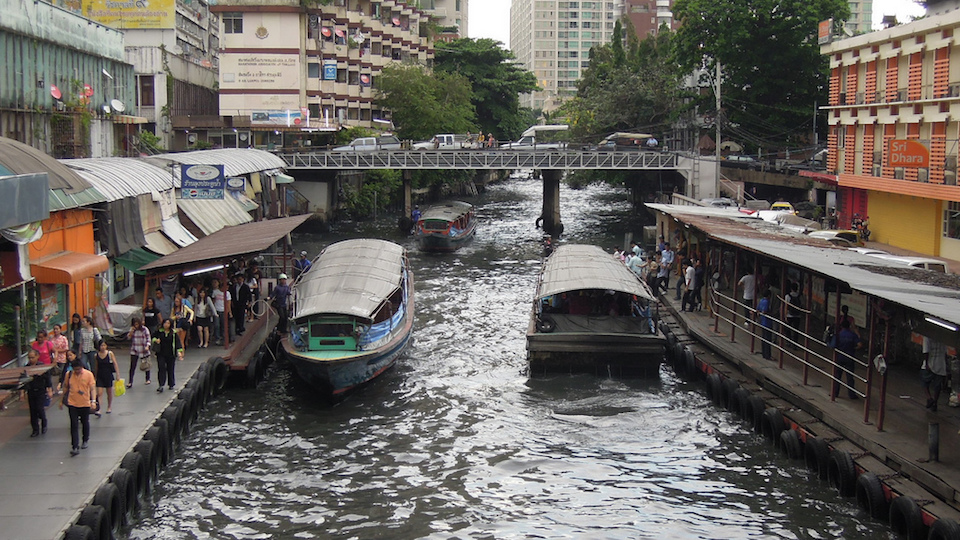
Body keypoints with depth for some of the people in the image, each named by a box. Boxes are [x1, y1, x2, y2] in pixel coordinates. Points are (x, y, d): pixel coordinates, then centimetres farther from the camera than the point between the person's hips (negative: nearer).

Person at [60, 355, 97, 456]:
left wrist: (93, 401, -21)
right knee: (74, 425, -4)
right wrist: (62, 400, 15)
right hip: (72, 404, 1)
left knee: (85, 423, 16)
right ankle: (75, 447, -5)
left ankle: (85, 440, 38)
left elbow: (93, 388, -10)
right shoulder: (69, 374, -1)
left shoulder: (88, 374, -8)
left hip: (85, 403, -1)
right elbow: (65, 387, 11)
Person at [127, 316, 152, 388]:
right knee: (132, 366, -4)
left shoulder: (145, 329, -7)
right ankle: (130, 382, -3)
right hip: (134, 351, 2)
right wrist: (131, 332, -15)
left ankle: (148, 379, 31)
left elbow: (148, 339, -7)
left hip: (144, 351, -2)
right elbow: (128, 337, 1)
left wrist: (147, 346, -22)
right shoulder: (132, 329, 3)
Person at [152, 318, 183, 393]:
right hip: (161, 354, 0)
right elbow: (153, 337, 16)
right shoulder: (159, 331, 1)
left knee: (171, 369, 8)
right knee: (161, 368, -9)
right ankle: (161, 385, -9)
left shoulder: (173, 333, -3)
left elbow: (177, 342, -5)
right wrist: (156, 340, -7)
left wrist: (179, 351, -15)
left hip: (171, 355, 0)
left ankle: (171, 384, 23)